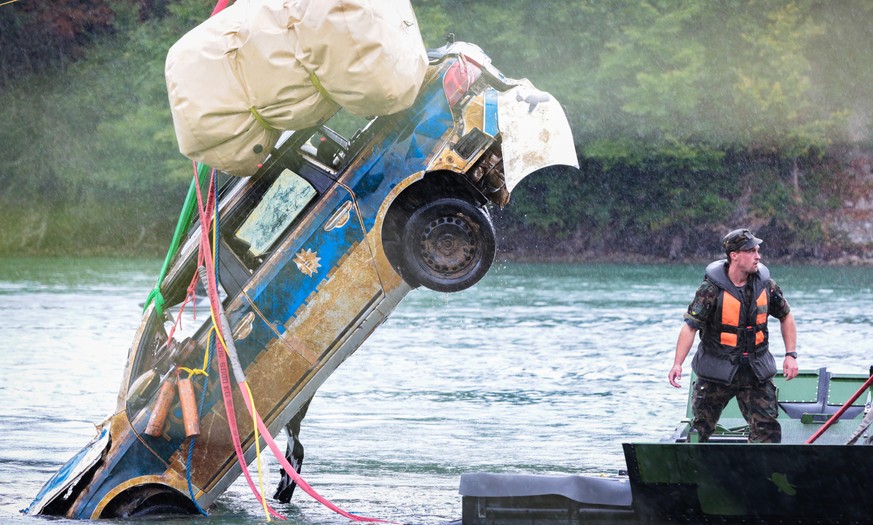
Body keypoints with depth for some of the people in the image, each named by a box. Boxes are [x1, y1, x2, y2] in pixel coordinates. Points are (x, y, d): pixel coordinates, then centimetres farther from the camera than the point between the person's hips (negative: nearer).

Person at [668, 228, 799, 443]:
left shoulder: (766, 286, -2)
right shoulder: (711, 289, -13)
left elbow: (786, 317, 13)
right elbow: (690, 327, -15)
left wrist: (791, 355, 5)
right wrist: (677, 364, -24)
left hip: (756, 373, 3)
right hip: (716, 372, -3)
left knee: (767, 429, -5)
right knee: (700, 428, 8)